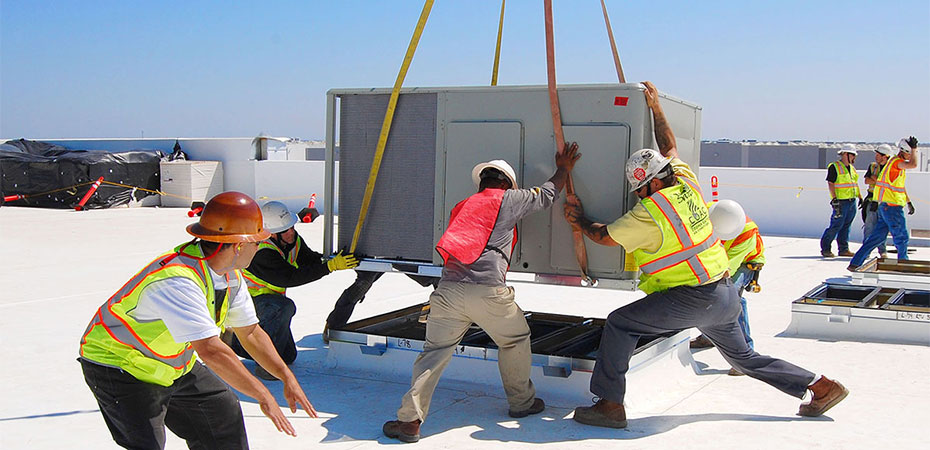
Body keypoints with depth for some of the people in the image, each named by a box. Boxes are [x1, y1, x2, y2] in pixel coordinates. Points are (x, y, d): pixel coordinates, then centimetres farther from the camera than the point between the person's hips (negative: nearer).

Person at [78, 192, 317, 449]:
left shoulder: (230, 276, -6)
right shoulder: (177, 281, -36)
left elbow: (250, 332, 3)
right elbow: (210, 350, -40)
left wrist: (287, 378, -4)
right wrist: (264, 396, -34)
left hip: (172, 367, 9)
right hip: (120, 368, -9)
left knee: (223, 411, 13)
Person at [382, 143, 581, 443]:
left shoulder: (461, 207, 27)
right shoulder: (507, 199, 12)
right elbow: (545, 195, 27)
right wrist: (563, 170, 45)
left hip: (448, 289, 4)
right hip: (487, 291, -4)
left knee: (435, 352, 5)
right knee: (515, 340, 20)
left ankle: (409, 420, -2)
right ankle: (522, 402, 32)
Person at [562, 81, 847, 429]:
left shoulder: (650, 213, -16)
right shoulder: (686, 182, 4)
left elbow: (605, 237, -4)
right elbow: (669, 148, 23)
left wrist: (581, 222, 15)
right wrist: (655, 106, 29)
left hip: (693, 298, -9)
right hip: (726, 295, 9)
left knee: (620, 324, -7)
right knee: (745, 358, 26)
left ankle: (610, 406, -8)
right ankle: (821, 387, 30)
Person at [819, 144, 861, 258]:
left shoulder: (852, 168, 17)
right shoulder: (834, 167, -7)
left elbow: (855, 184, 25)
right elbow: (830, 184, -12)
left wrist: (860, 198, 20)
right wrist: (834, 199, -19)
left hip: (852, 202, 8)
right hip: (841, 202, -8)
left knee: (846, 226, 9)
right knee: (836, 225, -9)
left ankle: (843, 249, 14)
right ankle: (825, 249, -2)